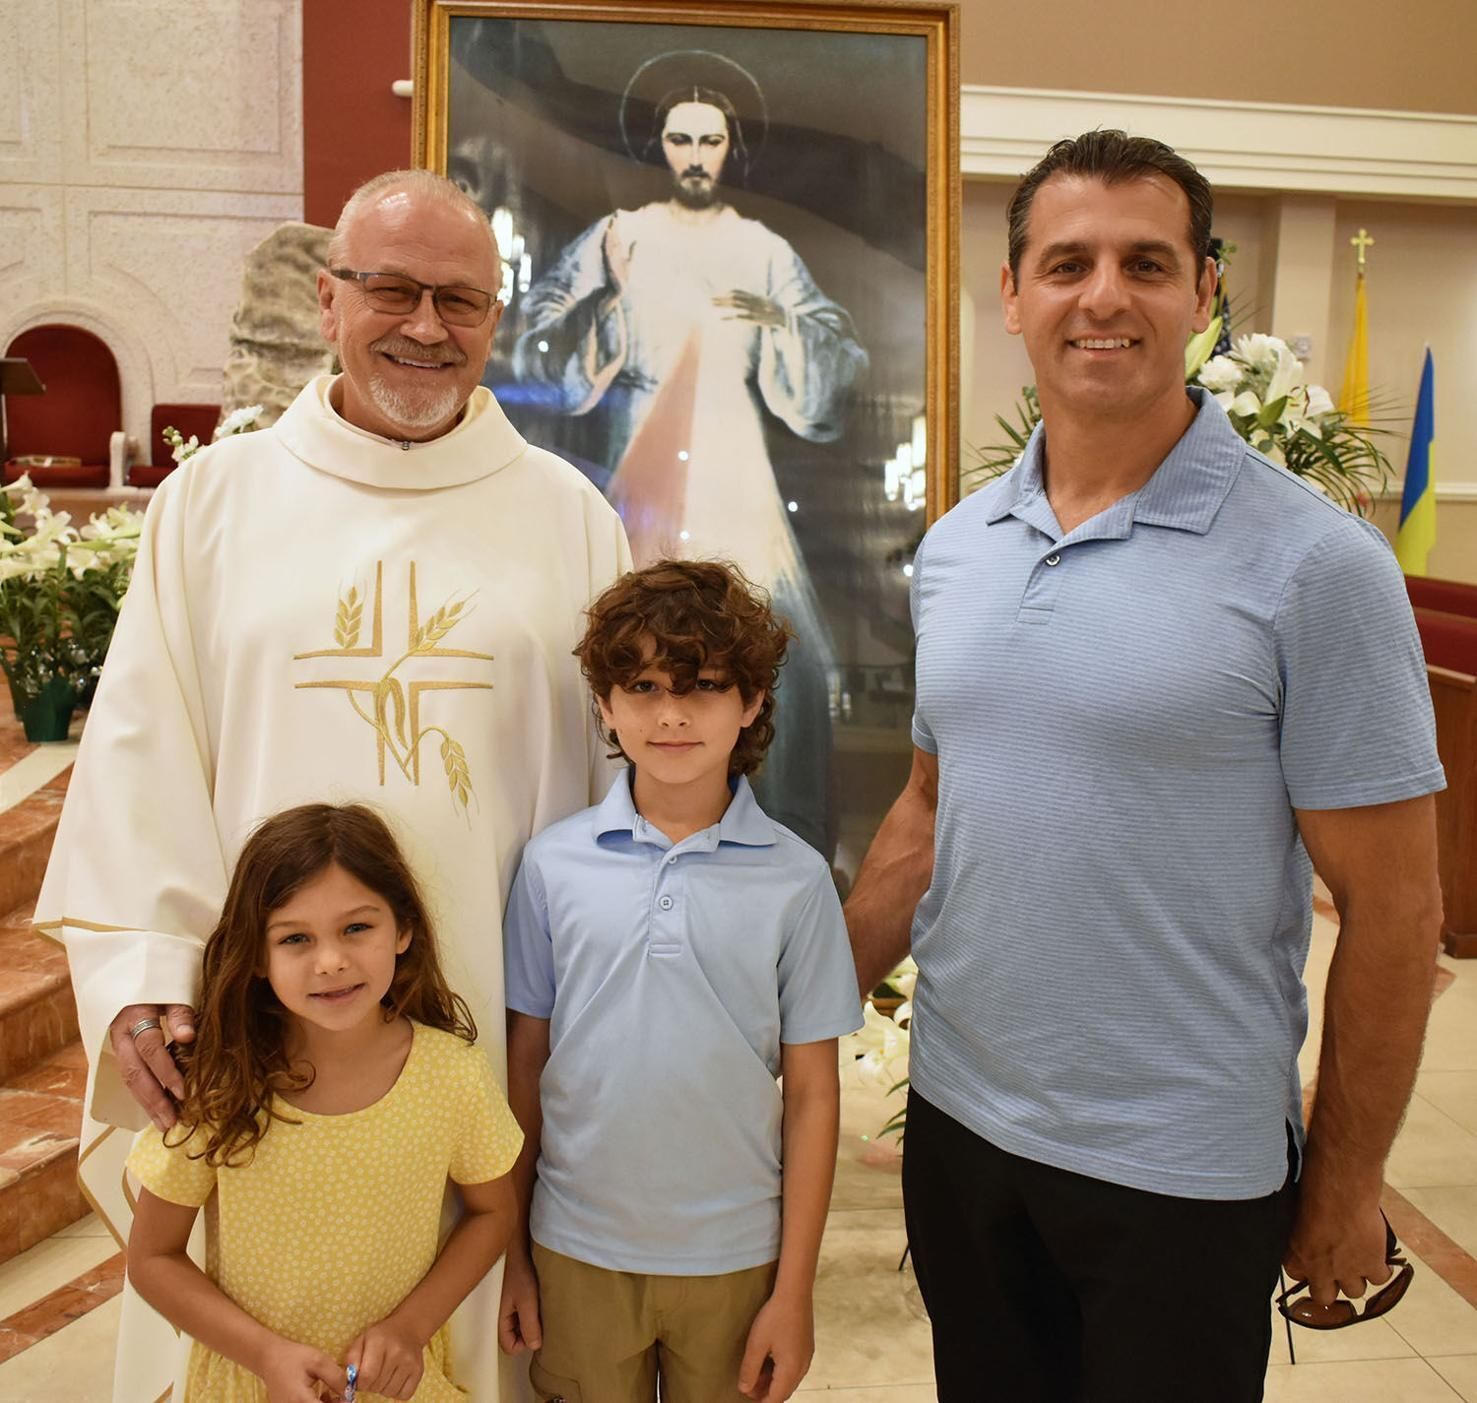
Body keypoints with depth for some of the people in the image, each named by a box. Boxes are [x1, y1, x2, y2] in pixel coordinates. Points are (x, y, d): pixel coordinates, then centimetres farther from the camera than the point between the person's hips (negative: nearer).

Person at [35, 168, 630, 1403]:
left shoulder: (568, 515, 5)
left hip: (498, 1024, 0)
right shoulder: (215, 499, 5)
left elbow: (627, 764, 6)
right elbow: (141, 754, 2)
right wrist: (143, 975, -7)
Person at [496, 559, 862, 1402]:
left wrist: (795, 1291, -3)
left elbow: (812, 1095, -4)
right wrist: (511, 1254, 5)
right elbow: (525, 1063, 2)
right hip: (576, 1251, 1)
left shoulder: (795, 878, -8)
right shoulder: (554, 864, -5)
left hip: (735, 1259, -1)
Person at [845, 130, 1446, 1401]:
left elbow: (1391, 905, -10)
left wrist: (1347, 1183, -6)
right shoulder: (954, 548, 2)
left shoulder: (1315, 566, -14)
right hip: (956, 1120, 5)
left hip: (1182, 1167, -4)